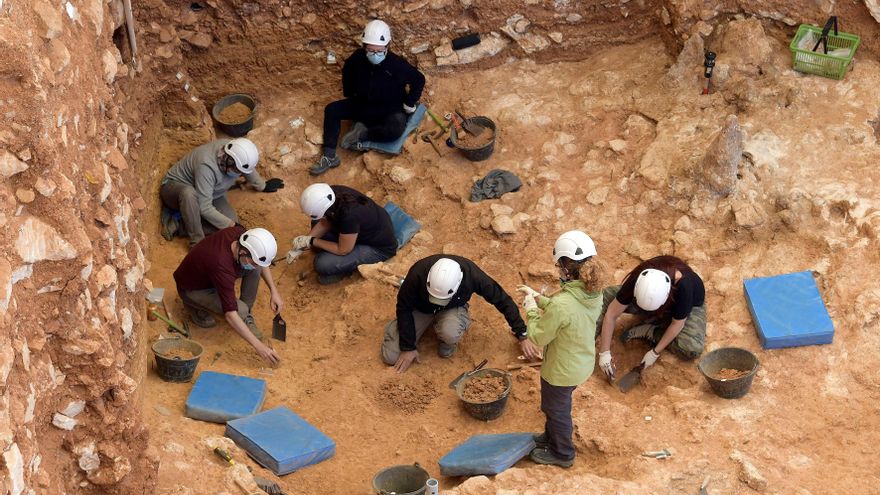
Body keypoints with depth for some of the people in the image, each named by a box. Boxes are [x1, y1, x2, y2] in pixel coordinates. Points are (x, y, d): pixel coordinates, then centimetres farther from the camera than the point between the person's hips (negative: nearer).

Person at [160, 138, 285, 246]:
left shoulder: (235, 151, -20)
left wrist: (263, 186, 22)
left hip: (210, 193, 7)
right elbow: (204, 208, -38)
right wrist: (230, 225, -34)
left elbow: (249, 171, 6)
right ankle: (197, 243, -32)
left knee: (231, 220, -19)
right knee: (189, 193, -44)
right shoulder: (207, 166, -40)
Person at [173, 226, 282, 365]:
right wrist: (258, 345, -41)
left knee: (256, 266, -16)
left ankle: (246, 316, 0)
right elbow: (230, 314, -41)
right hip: (192, 289, -7)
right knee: (240, 310, -28)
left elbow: (261, 264, 2)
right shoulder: (222, 265, -42)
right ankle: (196, 306, -2)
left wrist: (274, 291, -8)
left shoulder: (239, 233, -22)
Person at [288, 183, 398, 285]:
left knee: (323, 265, -21)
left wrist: (312, 242, -15)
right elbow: (325, 222, -1)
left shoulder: (349, 216, -41)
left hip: (379, 248, -8)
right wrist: (303, 243, -7)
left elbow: (343, 250, -25)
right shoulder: (333, 194, -20)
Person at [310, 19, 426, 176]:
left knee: (395, 130, -38)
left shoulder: (397, 64, -24)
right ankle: (329, 157, -14)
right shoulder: (358, 58, -13)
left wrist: (409, 104, -7)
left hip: (390, 109, -4)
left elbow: (419, 80, -9)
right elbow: (347, 72, 11)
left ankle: (363, 133, -13)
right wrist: (348, 95, 14)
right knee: (331, 110, -11)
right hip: (363, 104, 5)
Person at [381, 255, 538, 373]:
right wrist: (408, 347, -15)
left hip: (453, 309, -1)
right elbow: (404, 307, -18)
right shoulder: (418, 273, -36)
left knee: (449, 334, -38)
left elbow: (503, 300, -18)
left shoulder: (472, 274, -34)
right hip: (421, 308, 1)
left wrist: (522, 336, -12)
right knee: (391, 357, -11)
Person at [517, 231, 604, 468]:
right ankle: (551, 437, 58)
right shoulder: (594, 293, -15)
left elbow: (538, 337, -24)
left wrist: (531, 310, -10)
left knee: (556, 409, 23)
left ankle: (561, 453, 46)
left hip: (562, 371, -7)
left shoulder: (562, 304, -40)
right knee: (558, 405, 33)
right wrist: (539, 298, 3)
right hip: (583, 363, 7)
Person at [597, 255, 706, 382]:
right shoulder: (637, 280, -35)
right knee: (606, 296, -17)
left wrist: (655, 353, -25)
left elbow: (677, 324, -28)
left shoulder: (683, 285, -43)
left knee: (692, 349, -33)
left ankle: (647, 331, -9)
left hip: (689, 304, -2)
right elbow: (612, 314, -27)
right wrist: (604, 353, -28)